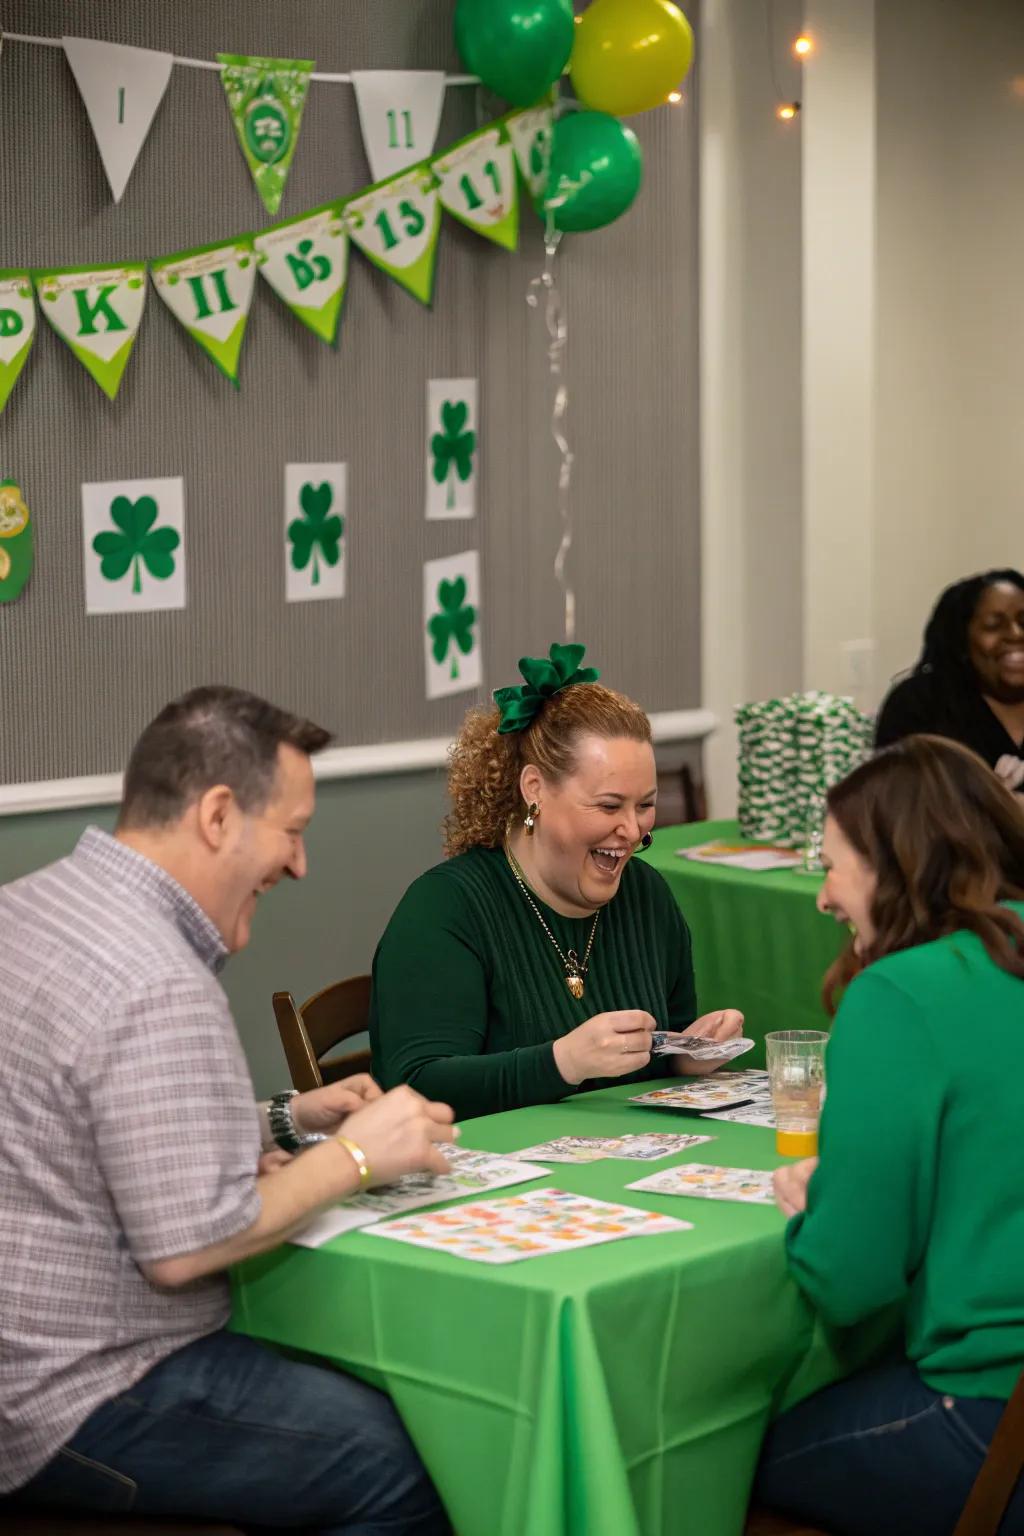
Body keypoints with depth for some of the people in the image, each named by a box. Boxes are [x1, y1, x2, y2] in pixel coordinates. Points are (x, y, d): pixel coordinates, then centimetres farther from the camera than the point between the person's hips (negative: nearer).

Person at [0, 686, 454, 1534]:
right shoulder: (161, 989, -23)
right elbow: (185, 1248, -23)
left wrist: (284, 1120, 12)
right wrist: (353, 1157, -10)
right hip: (71, 1407, -10)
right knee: (406, 1465, -6)